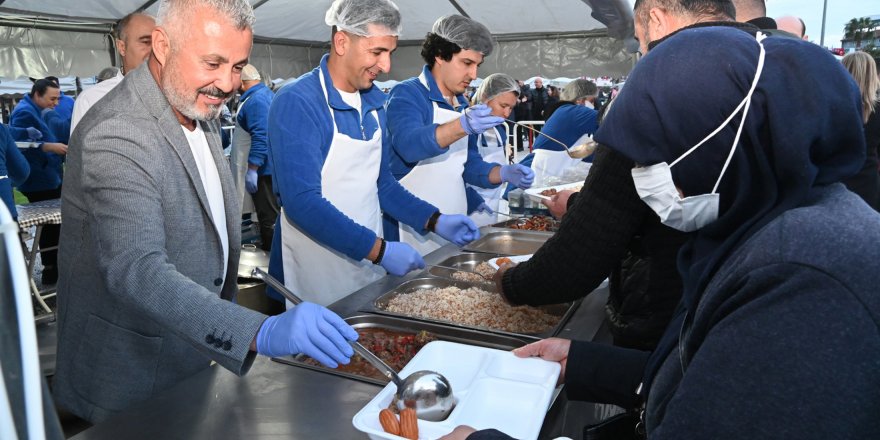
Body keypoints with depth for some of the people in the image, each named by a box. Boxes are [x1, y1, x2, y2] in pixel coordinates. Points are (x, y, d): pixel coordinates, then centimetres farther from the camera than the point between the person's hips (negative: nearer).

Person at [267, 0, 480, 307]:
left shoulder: (374, 102, 4)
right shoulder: (296, 103, -18)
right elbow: (302, 202, -25)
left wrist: (434, 220, 1)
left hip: (370, 261, 7)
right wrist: (379, 249, -26)